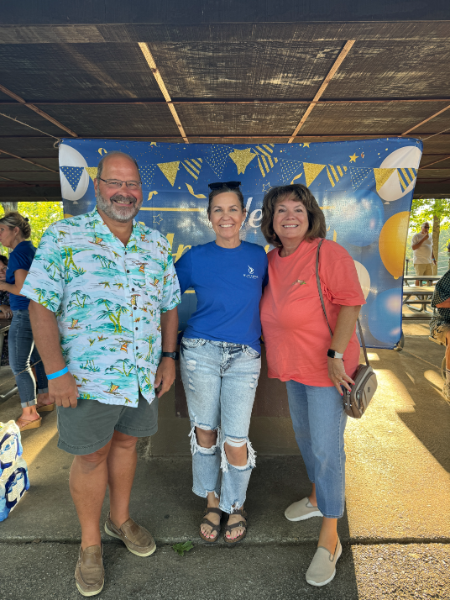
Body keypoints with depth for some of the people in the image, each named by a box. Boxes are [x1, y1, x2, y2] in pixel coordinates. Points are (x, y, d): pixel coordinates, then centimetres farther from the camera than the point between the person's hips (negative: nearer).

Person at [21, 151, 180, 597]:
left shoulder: (157, 244, 6)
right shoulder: (63, 237, -7)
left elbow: (169, 304, 11)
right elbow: (41, 305, -11)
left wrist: (168, 357, 6)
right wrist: (56, 372, -15)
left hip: (143, 375, 4)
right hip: (88, 376, -4)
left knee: (125, 443, 20)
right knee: (91, 455, 10)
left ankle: (120, 519, 43)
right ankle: (90, 543, 33)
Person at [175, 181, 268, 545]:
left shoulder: (259, 256, 4)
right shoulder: (196, 258, 1)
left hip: (244, 357, 0)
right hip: (200, 352, 0)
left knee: (235, 440, 1)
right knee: (205, 431, 12)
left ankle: (236, 506, 30)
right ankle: (212, 501, 37)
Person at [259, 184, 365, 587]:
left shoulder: (328, 253, -15)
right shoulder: (271, 259, 6)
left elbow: (350, 303, -18)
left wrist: (335, 354, -24)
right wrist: (276, 356, 14)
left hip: (328, 366, -7)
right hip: (294, 366, 8)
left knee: (326, 447, -2)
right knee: (304, 436, 22)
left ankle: (329, 539, 15)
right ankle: (318, 498, 46)